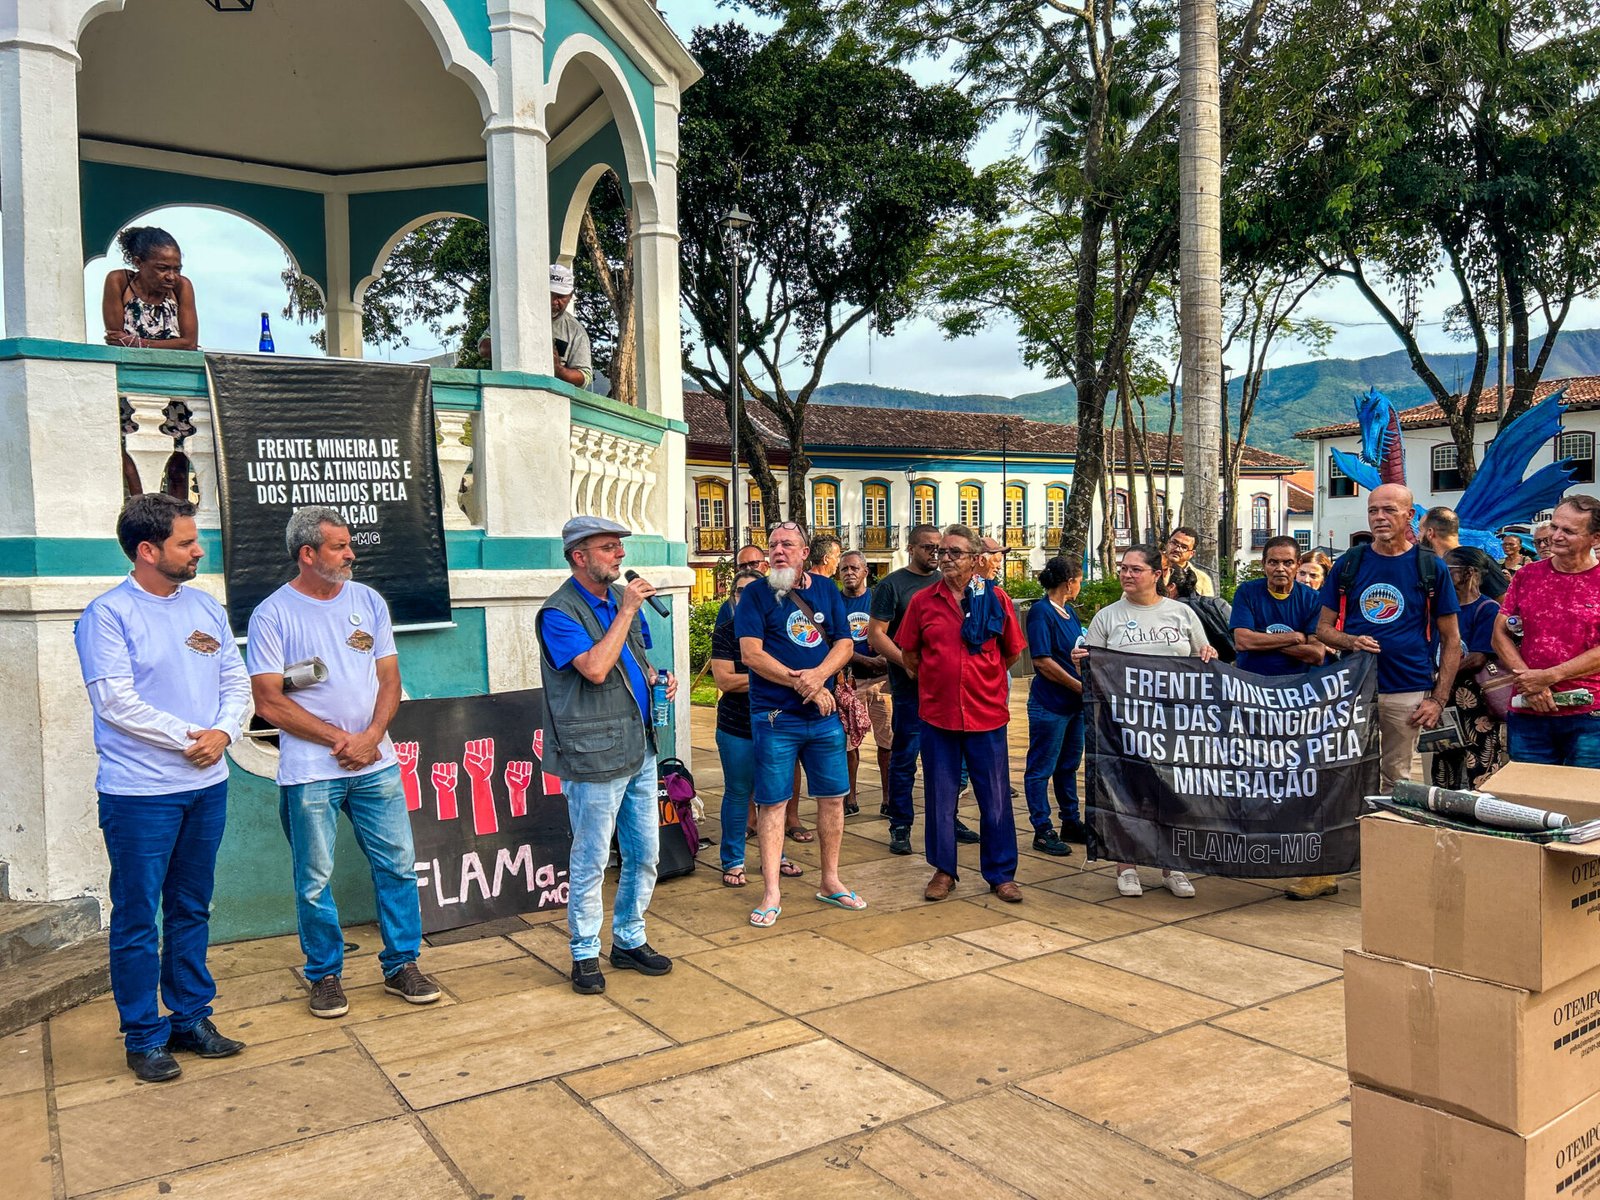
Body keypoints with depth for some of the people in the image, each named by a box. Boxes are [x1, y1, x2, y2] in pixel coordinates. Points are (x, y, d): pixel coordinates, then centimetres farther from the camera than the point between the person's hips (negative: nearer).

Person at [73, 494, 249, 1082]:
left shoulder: (206, 608, 8)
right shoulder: (107, 614, -10)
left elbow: (237, 683, 9)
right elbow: (116, 702, -16)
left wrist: (223, 732, -8)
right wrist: (189, 738, -13)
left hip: (207, 786, 6)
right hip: (139, 794, -6)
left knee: (191, 911, 15)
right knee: (137, 919, 5)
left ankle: (190, 1017, 28)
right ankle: (144, 1037, 18)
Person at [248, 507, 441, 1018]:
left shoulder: (368, 601, 7)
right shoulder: (273, 615, -5)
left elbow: (389, 677, 7)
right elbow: (269, 702, -9)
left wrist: (371, 737, -9)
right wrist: (340, 738, -12)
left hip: (376, 764, 4)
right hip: (309, 772, -3)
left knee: (398, 865, 7)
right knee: (315, 880, 6)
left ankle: (401, 965, 21)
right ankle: (324, 975, 23)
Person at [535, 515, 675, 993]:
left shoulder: (622, 597, 11)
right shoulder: (558, 612, -12)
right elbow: (595, 668, -26)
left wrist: (657, 681, 4)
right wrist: (626, 610, -21)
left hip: (640, 747, 8)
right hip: (594, 756, -7)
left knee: (645, 854, 14)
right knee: (591, 860, 3)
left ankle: (629, 940, 30)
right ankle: (585, 954, 20)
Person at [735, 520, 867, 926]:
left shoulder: (826, 589, 9)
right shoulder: (756, 594, -2)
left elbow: (845, 643, 4)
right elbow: (751, 653, -11)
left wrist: (819, 674, -15)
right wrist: (803, 684, -16)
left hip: (825, 715, 4)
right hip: (775, 717, -4)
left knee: (833, 797, 10)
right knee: (773, 801, 1)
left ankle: (830, 882, 25)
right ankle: (772, 892, 10)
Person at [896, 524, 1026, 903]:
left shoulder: (996, 599, 0)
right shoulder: (922, 601, 1)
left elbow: (1012, 652, 11)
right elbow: (909, 654, 11)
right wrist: (932, 681, 11)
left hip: (987, 714, -1)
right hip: (937, 715, 1)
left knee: (996, 798, 6)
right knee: (939, 796, 10)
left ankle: (1001, 873, 19)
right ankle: (944, 870, 23)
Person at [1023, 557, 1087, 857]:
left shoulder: (1069, 612, 13)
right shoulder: (1041, 612, -14)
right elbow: (1043, 662, -18)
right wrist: (1079, 686, -14)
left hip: (1074, 703, 9)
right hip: (1050, 703, -9)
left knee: (1069, 765, 17)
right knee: (1042, 768, 1)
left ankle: (1071, 823, 27)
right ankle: (1043, 831, 8)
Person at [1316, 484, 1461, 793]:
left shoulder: (1431, 568, 3)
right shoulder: (1348, 564, 6)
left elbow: (1451, 640, 4)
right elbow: (1323, 628, 9)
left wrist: (1439, 700, -3)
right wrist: (1351, 642, -13)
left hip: (1408, 694, -1)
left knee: (1398, 779, 7)